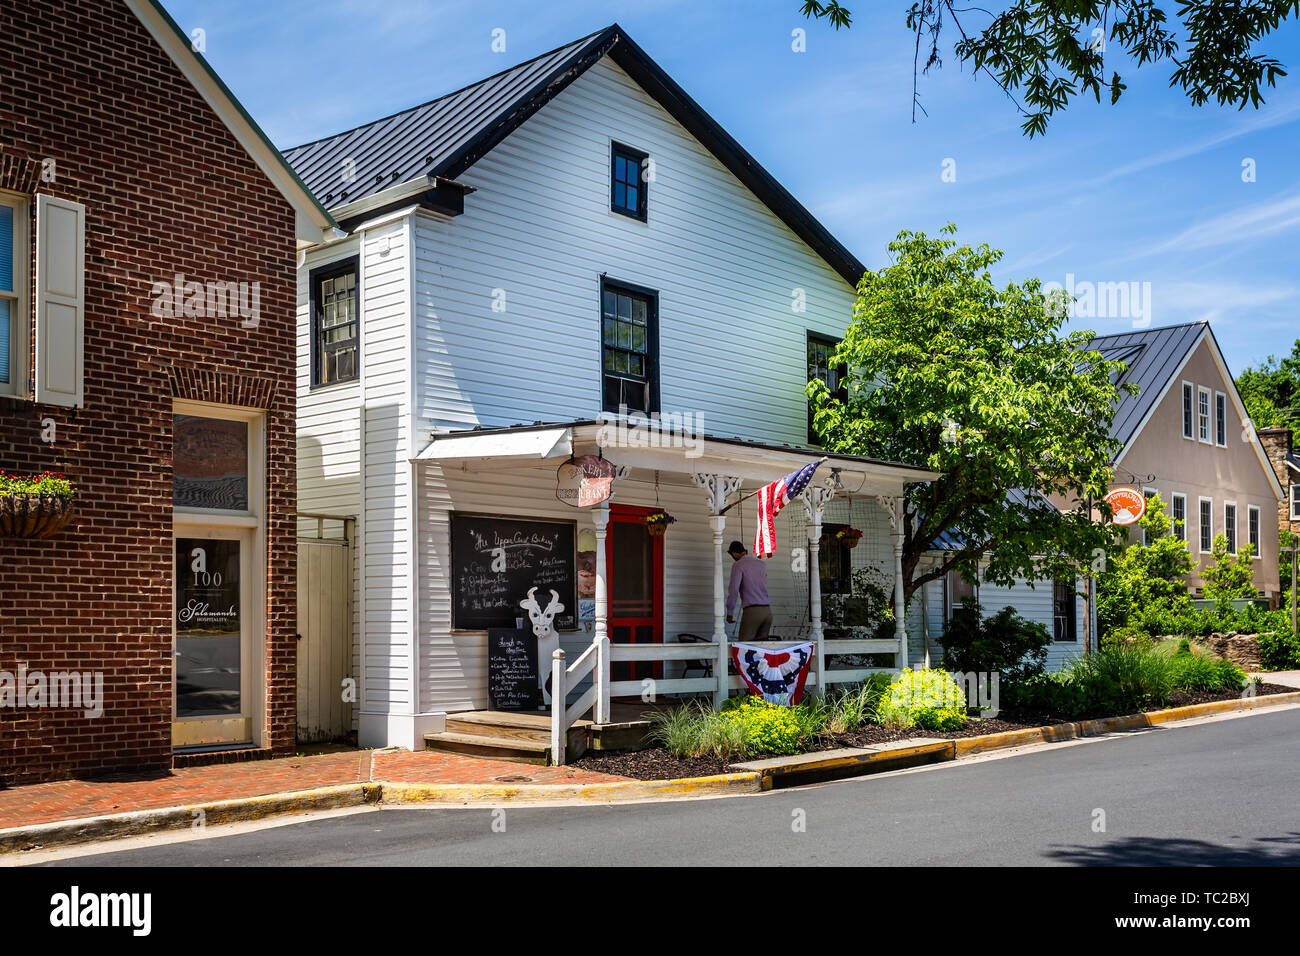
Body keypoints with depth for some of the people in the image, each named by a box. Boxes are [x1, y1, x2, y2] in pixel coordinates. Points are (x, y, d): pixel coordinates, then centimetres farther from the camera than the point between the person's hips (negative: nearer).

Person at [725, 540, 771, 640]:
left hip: (752, 611, -6)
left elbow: (734, 590, -12)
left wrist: (729, 613, -6)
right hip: (767, 611, 6)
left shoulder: (738, 565, -3)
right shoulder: (762, 565, 17)